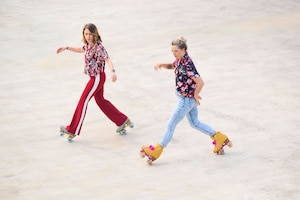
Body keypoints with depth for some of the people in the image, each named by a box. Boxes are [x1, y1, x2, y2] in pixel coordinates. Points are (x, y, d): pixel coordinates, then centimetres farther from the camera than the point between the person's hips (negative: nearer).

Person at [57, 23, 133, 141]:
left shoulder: (99, 47, -23)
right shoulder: (88, 45, 3)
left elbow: (108, 60, -35)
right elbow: (81, 50, 27)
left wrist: (112, 71, -53)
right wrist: (66, 48, 30)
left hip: (98, 77, -9)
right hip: (94, 77, 9)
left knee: (83, 101, -6)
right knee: (100, 101, 18)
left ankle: (73, 130, 0)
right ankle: (122, 121, 28)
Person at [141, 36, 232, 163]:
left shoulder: (187, 65, -29)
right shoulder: (180, 60, -2)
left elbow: (200, 82, -33)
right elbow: (172, 66, 21)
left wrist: (195, 95, -17)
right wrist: (161, 65, 0)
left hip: (186, 99, -10)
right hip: (188, 99, 10)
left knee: (171, 125, 3)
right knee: (195, 123, 23)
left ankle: (157, 151, 15)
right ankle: (220, 138, 31)